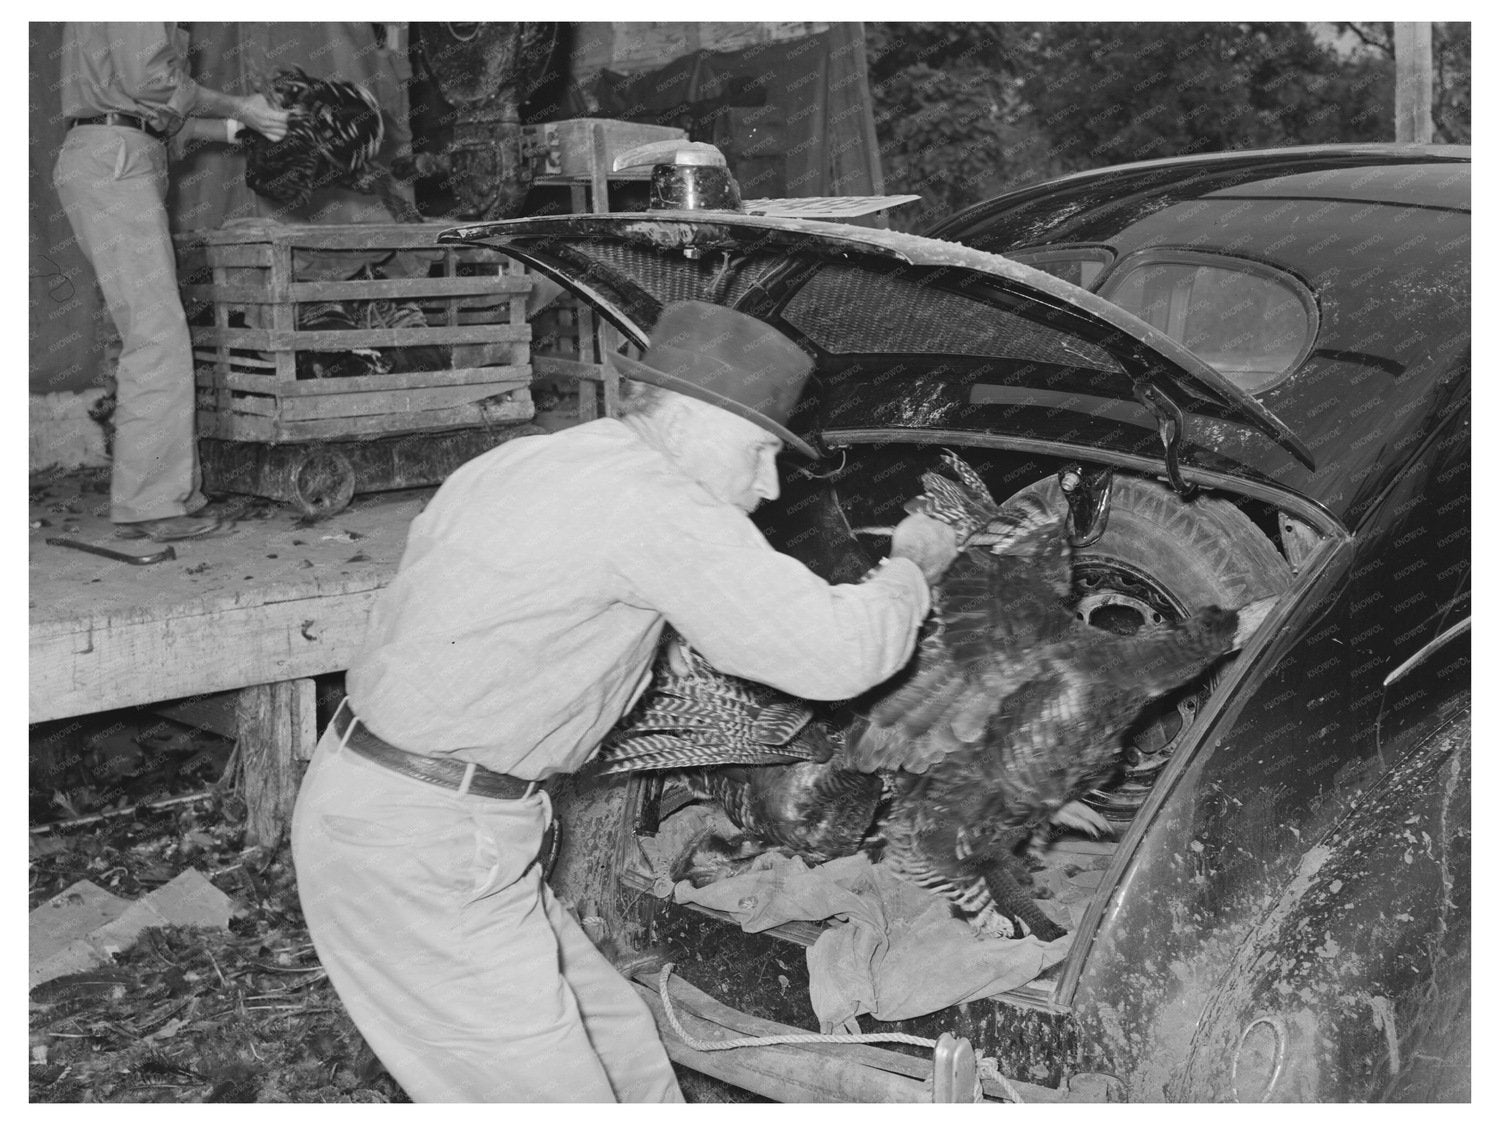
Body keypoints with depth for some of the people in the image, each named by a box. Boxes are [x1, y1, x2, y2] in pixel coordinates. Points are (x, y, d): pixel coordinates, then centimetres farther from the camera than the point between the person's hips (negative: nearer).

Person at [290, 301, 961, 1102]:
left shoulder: (514, 463, 10)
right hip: (419, 853, -10)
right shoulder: (652, 500, -18)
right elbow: (833, 654, -19)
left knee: (625, 1057, 17)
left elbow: (396, 619, 17)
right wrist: (910, 569, 0)